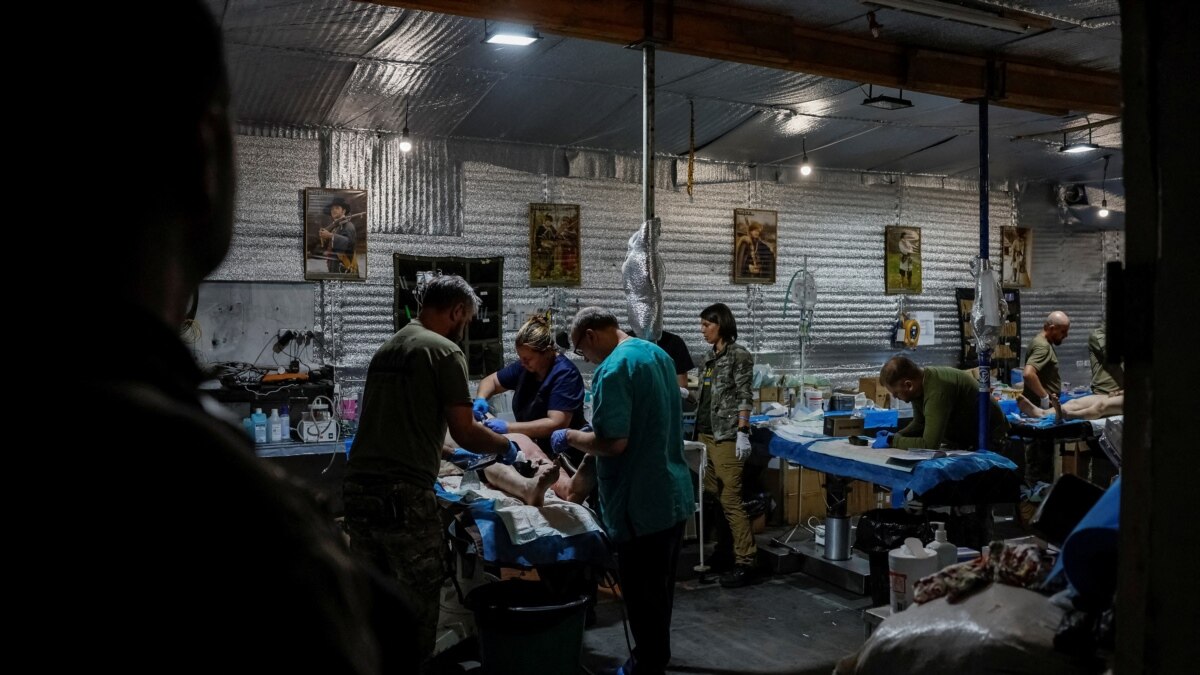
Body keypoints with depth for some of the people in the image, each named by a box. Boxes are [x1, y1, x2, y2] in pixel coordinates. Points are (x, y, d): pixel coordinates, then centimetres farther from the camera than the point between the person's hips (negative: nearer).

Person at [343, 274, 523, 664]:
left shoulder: (387, 348, 19)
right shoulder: (444, 350, -5)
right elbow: (464, 432, -7)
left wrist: (455, 451, 39)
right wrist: (506, 446, 12)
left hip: (357, 487, 8)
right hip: (402, 496, -8)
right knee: (416, 605, 3)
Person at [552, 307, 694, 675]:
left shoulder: (614, 368, -19)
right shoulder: (659, 354, 11)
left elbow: (613, 442, -26)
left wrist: (569, 437, -8)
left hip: (644, 504, -10)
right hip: (674, 496, 10)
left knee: (642, 595, 6)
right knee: (659, 589, 22)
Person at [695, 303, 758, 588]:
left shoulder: (738, 355, -6)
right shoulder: (711, 357, 16)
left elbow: (743, 397, -12)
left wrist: (742, 433, -18)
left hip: (726, 436, -8)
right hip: (705, 433, 8)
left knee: (730, 499, -9)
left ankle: (745, 562, -5)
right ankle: (724, 548, 22)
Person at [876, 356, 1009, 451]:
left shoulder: (938, 389, -34)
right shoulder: (919, 383, -8)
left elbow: (929, 445, -37)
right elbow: (919, 423, 8)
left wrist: (893, 441, -26)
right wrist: (895, 436, -7)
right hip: (963, 441, 8)